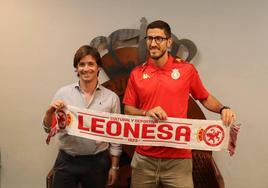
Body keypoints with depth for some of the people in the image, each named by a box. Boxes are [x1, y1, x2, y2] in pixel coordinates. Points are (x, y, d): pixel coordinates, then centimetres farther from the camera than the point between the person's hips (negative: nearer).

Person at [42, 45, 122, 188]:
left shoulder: (111, 97, -3)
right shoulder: (63, 93, -2)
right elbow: (49, 129, 3)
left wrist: (114, 166, 3)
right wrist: (49, 112, -17)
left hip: (98, 162, 0)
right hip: (67, 161, 0)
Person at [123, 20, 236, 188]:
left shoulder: (186, 69, -1)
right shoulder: (137, 74, 3)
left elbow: (205, 98, 10)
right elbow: (128, 109, 7)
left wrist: (222, 109, -8)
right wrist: (146, 112, -12)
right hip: (144, 157, 2)